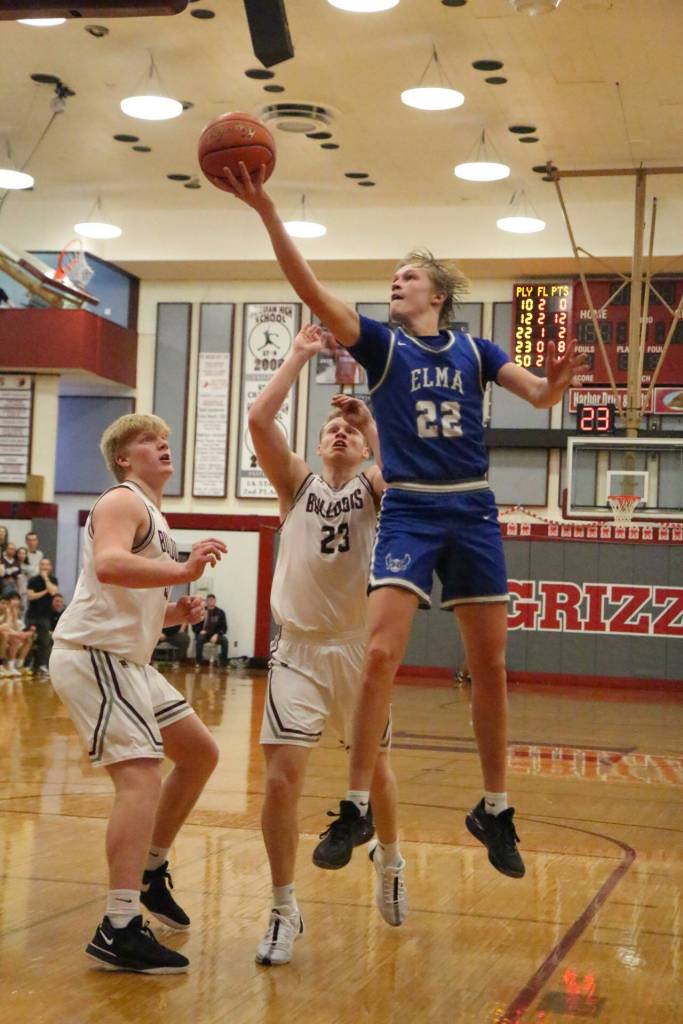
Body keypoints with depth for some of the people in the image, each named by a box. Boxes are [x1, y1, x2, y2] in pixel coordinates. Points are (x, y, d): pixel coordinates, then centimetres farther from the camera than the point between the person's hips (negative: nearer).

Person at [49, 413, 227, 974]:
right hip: (93, 655, -10)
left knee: (200, 752, 16)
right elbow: (108, 566, -29)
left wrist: (178, 612, 10)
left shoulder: (154, 520, 23)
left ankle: (151, 871, 28)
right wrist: (186, 570, -35)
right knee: (141, 775, -21)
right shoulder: (122, 502, -7)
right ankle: (119, 930, -24)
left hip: (126, 660, 10)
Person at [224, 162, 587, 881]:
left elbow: (540, 396, 0)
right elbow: (309, 288, -7)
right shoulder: (380, 343, 5)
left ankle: (495, 810, 20)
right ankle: (355, 807, -5)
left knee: (490, 667, 5)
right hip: (407, 511, -2)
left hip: (471, 511, 2)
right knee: (379, 653, -16)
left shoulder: (474, 350, 10)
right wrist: (265, 210, -17)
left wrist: (558, 380, -23)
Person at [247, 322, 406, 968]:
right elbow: (259, 418, -8)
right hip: (299, 649, 0)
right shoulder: (296, 483, 6)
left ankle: (389, 863, 44)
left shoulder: (377, 487, 3)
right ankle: (284, 911, 3)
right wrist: (300, 354, -5)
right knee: (281, 776, -11)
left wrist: (369, 411, -18)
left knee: (376, 767, 15)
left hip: (358, 649, 0)